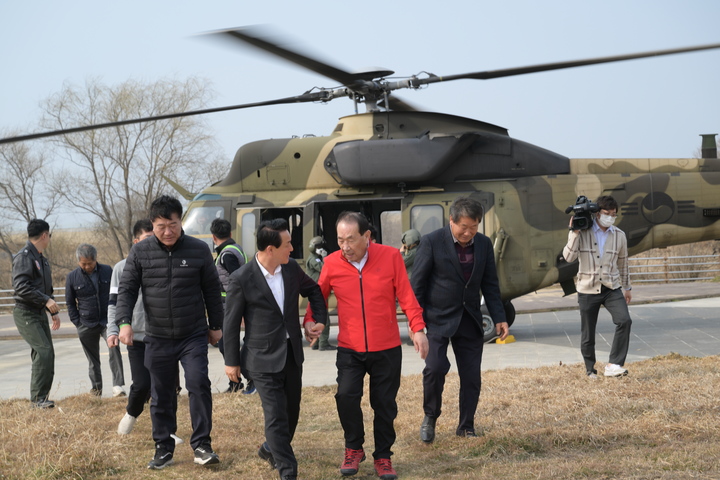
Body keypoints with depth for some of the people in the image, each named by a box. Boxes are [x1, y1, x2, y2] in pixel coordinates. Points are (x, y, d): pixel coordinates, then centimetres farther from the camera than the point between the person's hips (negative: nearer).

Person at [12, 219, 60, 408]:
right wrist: (46, 300, -22)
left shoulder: (42, 259, 18)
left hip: (40, 314, 9)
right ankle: (37, 398, -15)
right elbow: (21, 286, -23)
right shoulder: (24, 256, -13)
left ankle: (41, 398, 13)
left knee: (47, 355, 7)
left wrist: (54, 311, 19)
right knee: (43, 351, -19)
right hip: (26, 313, -9)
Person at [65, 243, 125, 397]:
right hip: (87, 325, 1)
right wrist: (78, 323, 2)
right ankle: (96, 388, 23)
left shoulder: (107, 271, 1)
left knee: (114, 348, -22)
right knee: (92, 359, 8)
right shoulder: (72, 278, 1)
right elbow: (70, 303, 10)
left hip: (108, 321, -1)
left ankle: (118, 385, -22)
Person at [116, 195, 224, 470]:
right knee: (161, 396, 8)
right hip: (158, 339, 1)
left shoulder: (198, 250, -2)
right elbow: (127, 289, 0)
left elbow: (212, 290, 6)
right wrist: (124, 322, -14)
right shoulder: (140, 253, -2)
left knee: (199, 385, -13)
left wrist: (216, 326, 8)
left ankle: (202, 446, -4)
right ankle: (163, 449, 20)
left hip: (194, 336, -1)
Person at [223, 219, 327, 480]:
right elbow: (231, 322, -7)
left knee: (292, 411, 17)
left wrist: (320, 319, 6)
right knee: (276, 416, -9)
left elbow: (313, 290, 19)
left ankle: (270, 449, 42)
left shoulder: (292, 268, -1)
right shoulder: (242, 278, -15)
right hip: (264, 358, -6)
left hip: (292, 353, 6)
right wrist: (231, 361, -3)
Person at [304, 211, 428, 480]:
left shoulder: (390, 257, -7)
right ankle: (354, 449, 10)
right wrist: (310, 321, -9)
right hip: (349, 349, 0)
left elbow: (406, 296, -6)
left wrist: (418, 329, -15)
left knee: (384, 403, 6)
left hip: (387, 349, 0)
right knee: (346, 396, -14)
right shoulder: (332, 263, -4)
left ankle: (383, 457, 24)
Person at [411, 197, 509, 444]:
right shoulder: (432, 242, -10)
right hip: (438, 318, -4)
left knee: (472, 376, 4)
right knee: (435, 367, -19)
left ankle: (466, 426, 20)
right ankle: (430, 417, 4)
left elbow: (490, 284, 11)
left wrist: (499, 318, 4)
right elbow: (417, 284, -7)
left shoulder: (484, 244, 4)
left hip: (470, 320, 4)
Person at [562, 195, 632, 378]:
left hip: (611, 289, 2)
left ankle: (614, 365, -17)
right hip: (587, 290, -2)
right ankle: (590, 370, 23)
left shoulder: (619, 235, 5)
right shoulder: (582, 232, -6)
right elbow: (568, 257, -14)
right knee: (588, 335, 5)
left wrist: (627, 287, 22)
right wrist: (574, 233, -20)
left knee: (624, 321, -21)